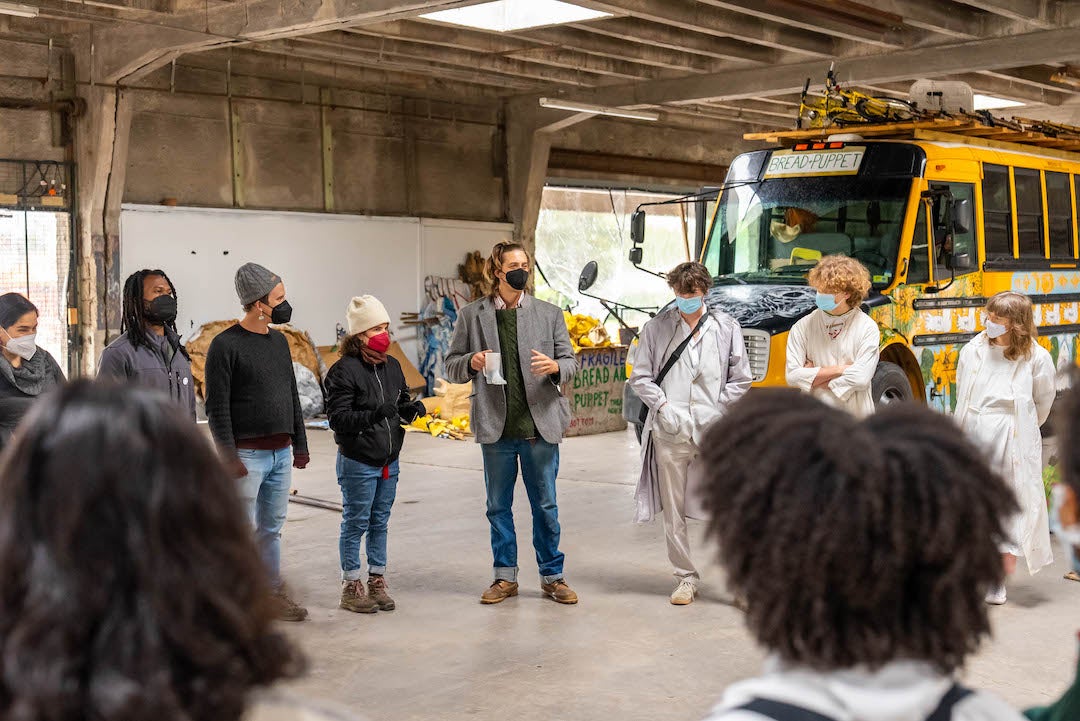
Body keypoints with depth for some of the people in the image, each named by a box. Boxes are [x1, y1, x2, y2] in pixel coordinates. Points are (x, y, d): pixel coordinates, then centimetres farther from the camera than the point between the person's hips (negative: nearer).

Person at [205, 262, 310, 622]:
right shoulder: (225, 345, -9)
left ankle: (273, 593, 20)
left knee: (272, 528, 13)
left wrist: (300, 444, 16)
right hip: (248, 454, -7)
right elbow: (217, 406, -12)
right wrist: (229, 456, -16)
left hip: (282, 453, 7)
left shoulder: (279, 341, 13)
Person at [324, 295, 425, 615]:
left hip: (389, 462, 6)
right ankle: (351, 588, 13)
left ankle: (377, 582, 24)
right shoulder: (344, 370, -13)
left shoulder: (392, 366, 8)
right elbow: (337, 418, -18)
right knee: (355, 524, 3)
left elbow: (401, 404, 18)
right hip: (358, 463, -6)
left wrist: (411, 409, -6)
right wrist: (374, 414, -32)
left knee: (380, 523, 14)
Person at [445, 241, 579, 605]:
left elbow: (570, 362, 7)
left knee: (545, 505, 7)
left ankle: (552, 576, 18)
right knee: (498, 506, 10)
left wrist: (554, 366, -15)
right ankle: (505, 577, 22)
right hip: (496, 427, 0)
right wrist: (471, 362, -14)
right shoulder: (471, 315, 4)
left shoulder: (549, 313, 6)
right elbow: (451, 367, 8)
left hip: (540, 425, 0)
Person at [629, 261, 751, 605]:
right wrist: (663, 406, -4)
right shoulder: (657, 328, 7)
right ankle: (686, 578, 18)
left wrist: (717, 409, -2)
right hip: (670, 432, 1)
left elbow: (741, 379, 9)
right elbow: (640, 376, 9)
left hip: (713, 431, -1)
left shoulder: (726, 327, 7)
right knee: (673, 511, 6)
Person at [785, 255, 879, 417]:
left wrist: (813, 378, -7)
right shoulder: (802, 327, 2)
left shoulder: (867, 328, -3)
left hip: (856, 417, -1)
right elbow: (792, 376, -7)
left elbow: (860, 379, -13)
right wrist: (838, 370, -10)